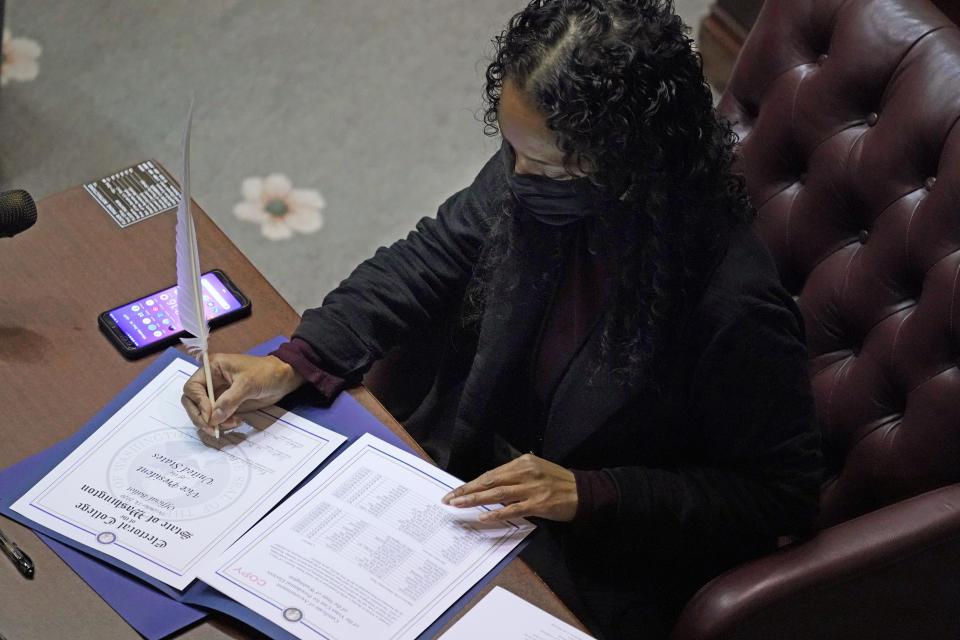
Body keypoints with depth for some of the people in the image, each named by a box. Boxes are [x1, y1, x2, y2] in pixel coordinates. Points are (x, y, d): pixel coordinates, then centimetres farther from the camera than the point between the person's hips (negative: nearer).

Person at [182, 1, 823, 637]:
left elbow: (782, 491, -19)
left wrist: (586, 495, -25)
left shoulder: (733, 304, -31)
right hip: (462, 476, 6)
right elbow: (427, 259, 2)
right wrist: (290, 364, -10)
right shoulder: (532, 178, -14)